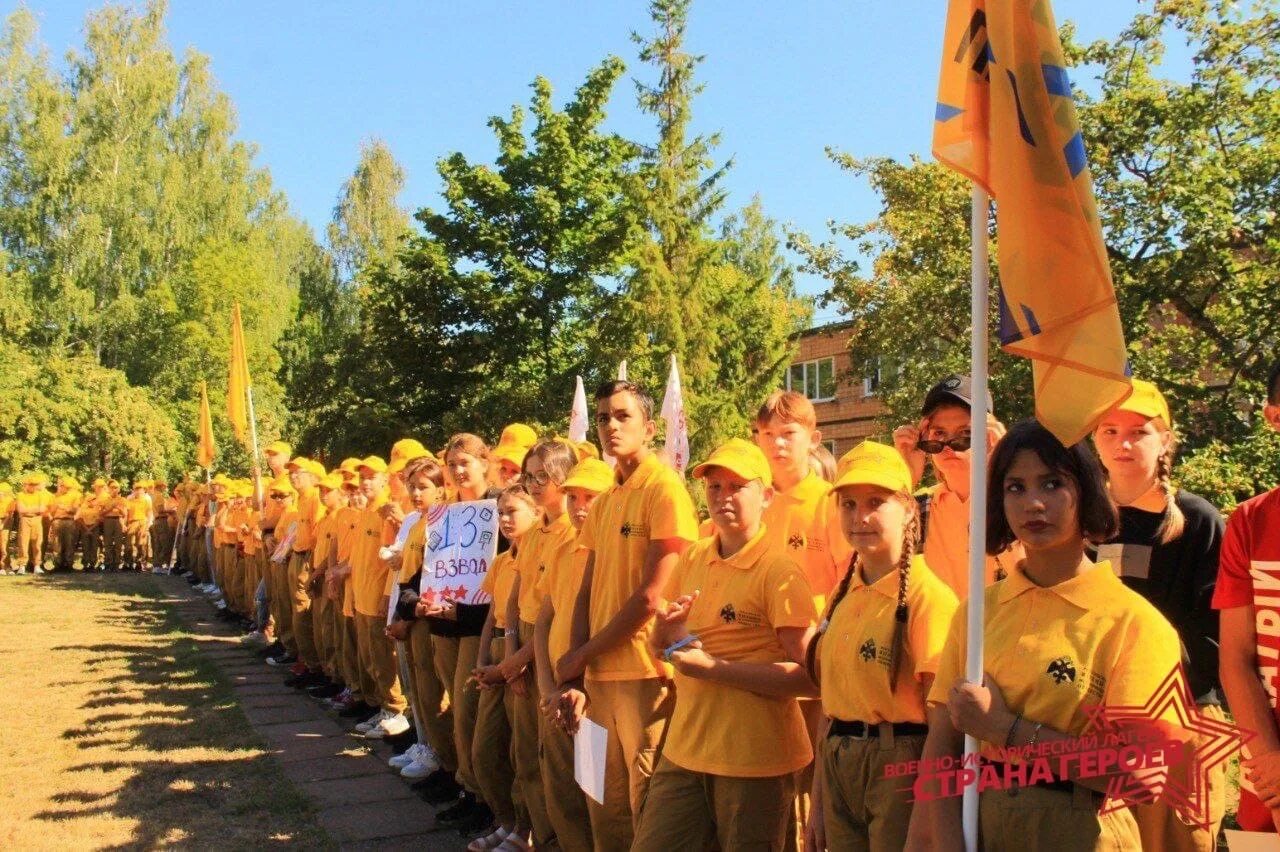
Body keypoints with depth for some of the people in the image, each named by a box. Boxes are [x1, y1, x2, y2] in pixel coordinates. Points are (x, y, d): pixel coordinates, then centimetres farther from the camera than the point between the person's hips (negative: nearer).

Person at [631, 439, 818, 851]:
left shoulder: (780, 570, -11)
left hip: (754, 759, -5)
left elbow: (807, 676, -16)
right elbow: (658, 645, 16)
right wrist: (666, 631, -8)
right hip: (684, 747, 6)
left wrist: (714, 667, -21)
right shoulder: (691, 559, 7)